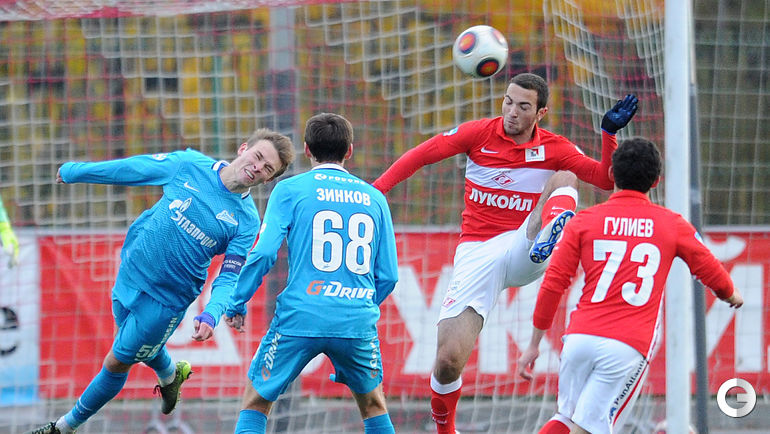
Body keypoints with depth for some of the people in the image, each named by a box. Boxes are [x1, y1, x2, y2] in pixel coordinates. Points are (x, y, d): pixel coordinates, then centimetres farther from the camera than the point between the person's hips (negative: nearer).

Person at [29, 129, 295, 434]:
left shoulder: (247, 222, -15)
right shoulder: (190, 165, -10)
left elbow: (229, 278, -16)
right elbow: (130, 169, 1)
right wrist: (73, 171, 12)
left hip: (167, 301, -3)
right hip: (130, 274, 3)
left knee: (116, 364, 7)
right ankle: (170, 376, 58)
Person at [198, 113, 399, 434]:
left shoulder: (289, 190, 3)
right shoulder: (374, 198, 12)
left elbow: (264, 253, -7)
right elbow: (388, 275, 11)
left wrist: (236, 304, 5)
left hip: (300, 320, -2)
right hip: (357, 323, 3)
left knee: (255, 402, 12)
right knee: (373, 405, 23)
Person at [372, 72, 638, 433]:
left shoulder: (554, 148, 4)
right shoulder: (479, 133, 2)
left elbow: (605, 179, 0)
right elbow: (420, 155, 2)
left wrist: (610, 132, -14)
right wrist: (375, 190, -6)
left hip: (525, 246, 0)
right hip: (478, 252, 0)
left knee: (565, 179, -22)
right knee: (448, 362, -13)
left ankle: (551, 237, -56)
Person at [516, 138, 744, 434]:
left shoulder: (584, 221, 10)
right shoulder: (672, 224, 9)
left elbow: (553, 285, 7)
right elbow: (711, 272, 17)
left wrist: (534, 345, 14)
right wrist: (731, 296, 41)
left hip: (580, 336, 2)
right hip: (629, 346, -2)